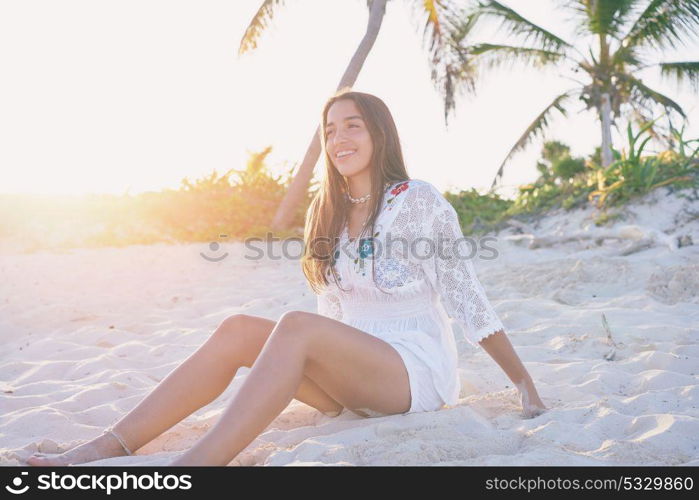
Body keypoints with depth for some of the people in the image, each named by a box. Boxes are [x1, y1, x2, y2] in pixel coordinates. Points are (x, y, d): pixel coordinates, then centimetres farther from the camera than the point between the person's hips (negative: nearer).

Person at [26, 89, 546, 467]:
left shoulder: (419, 201, -7)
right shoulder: (325, 213, 11)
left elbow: (464, 297, -6)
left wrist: (525, 383, -6)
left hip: (419, 373, -5)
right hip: (351, 375, 6)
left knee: (297, 326, -32)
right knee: (239, 329, -17)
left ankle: (197, 464, -43)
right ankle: (106, 448, -22)